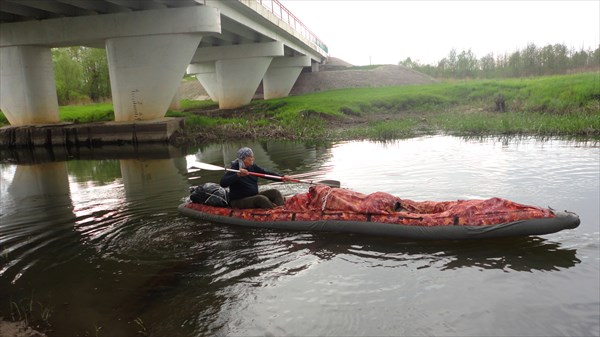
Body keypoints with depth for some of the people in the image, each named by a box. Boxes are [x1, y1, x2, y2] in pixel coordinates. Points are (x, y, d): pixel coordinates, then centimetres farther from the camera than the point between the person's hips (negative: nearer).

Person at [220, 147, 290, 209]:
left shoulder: (253, 167, 4)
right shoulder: (234, 168, -16)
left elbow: (267, 173, 3)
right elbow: (223, 183, -30)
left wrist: (281, 177, -12)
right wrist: (237, 175, -42)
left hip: (254, 196, 8)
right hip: (239, 201, -8)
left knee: (275, 193, -5)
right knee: (261, 198, -31)